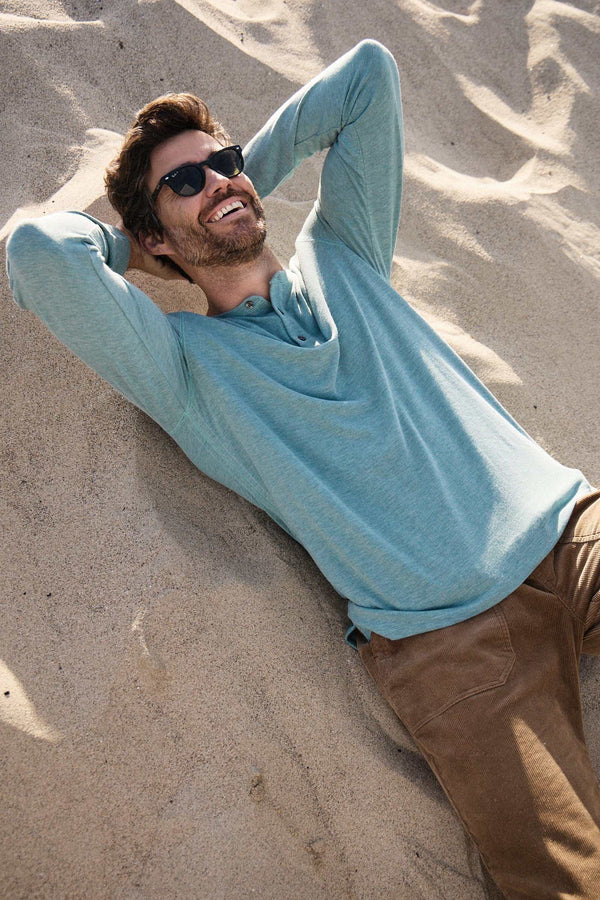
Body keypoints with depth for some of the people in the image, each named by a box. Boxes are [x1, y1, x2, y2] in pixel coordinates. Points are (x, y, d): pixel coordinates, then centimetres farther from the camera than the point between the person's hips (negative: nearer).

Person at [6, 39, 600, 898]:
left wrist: (250, 170, 20)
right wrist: (126, 244, 8)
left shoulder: (340, 257, 16)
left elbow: (370, 69, 21)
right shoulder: (182, 364, 2)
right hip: (443, 635, -4)